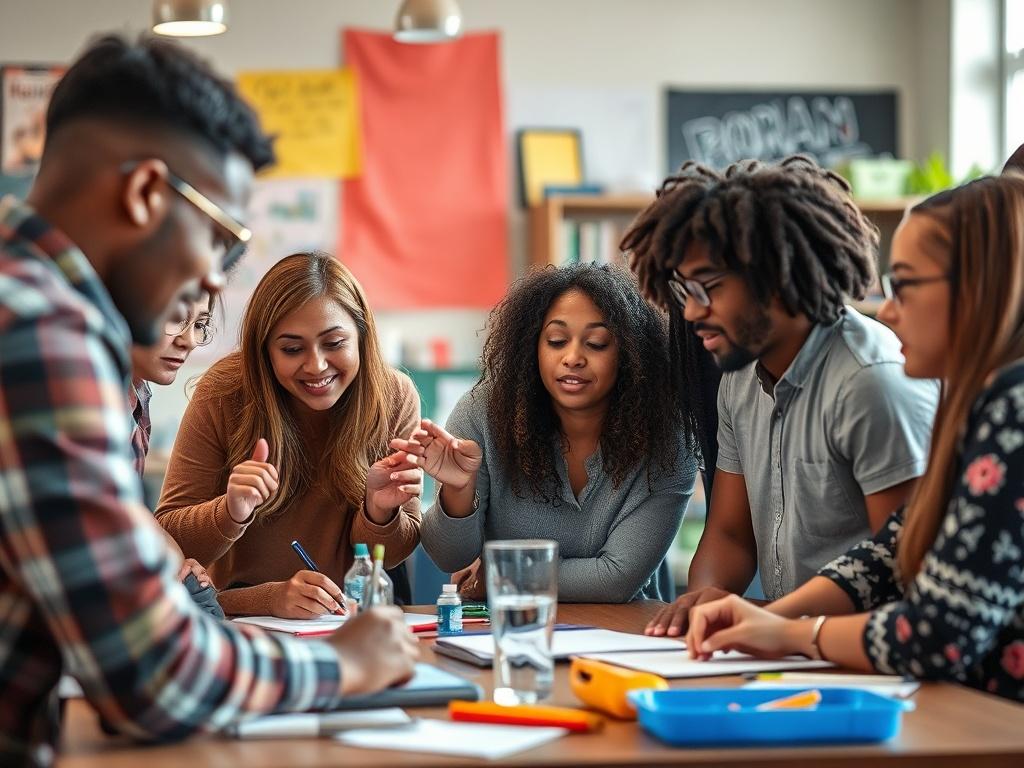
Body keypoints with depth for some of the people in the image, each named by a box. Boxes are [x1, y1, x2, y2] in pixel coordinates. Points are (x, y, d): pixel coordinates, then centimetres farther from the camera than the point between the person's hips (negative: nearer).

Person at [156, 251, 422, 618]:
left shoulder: (394, 398, -7)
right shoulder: (222, 394, -11)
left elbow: (387, 556, 1)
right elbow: (168, 539, -8)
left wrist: (379, 513, -21)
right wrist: (229, 514, -28)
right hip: (241, 617, -2)